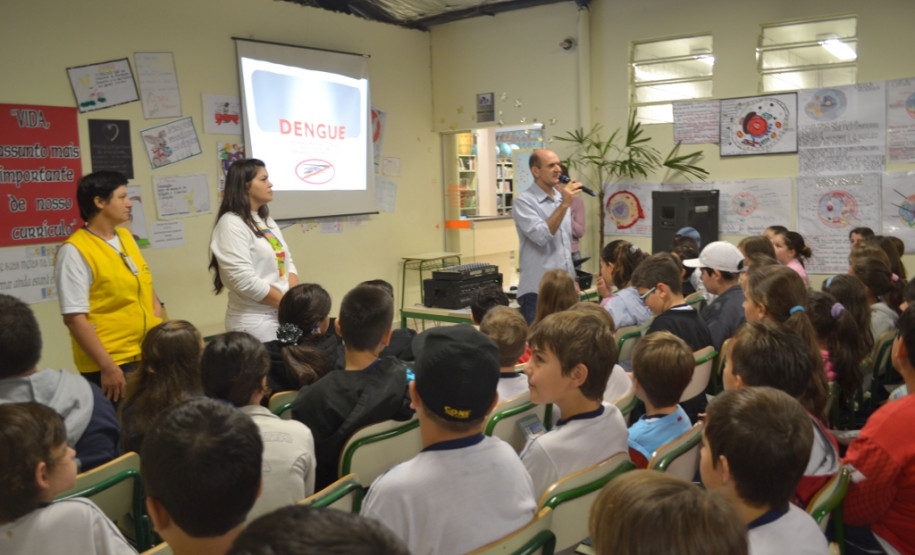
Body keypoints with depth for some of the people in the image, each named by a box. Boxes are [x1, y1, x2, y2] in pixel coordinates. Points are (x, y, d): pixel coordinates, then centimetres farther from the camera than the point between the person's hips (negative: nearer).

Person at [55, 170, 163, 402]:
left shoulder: (126, 237, 9)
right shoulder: (75, 251, -12)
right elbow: (74, 318, -16)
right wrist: (107, 366, -18)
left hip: (148, 356, 7)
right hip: (109, 364, -7)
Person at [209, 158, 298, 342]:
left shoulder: (267, 220, 13)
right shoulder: (231, 224, -13)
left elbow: (286, 261, 13)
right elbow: (244, 281, -21)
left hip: (282, 315, 8)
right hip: (254, 320, -8)